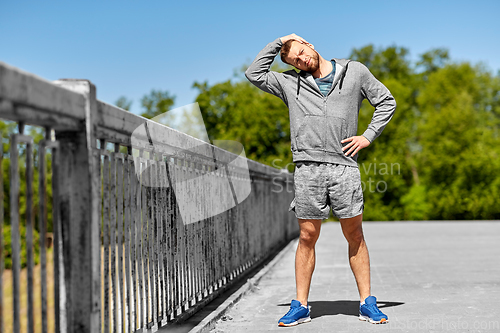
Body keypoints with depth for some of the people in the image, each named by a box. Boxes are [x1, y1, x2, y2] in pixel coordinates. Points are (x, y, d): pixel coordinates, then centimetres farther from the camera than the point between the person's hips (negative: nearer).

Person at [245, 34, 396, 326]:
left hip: (344, 166, -1)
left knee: (354, 235, 3)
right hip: (308, 168, 1)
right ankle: (301, 306, 9)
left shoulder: (355, 72, 12)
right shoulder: (291, 83, 15)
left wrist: (369, 136, 5)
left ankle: (367, 303, 11)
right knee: (308, 236, 2)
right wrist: (279, 43, 15)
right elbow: (254, 73, 15)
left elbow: (386, 102, 17)